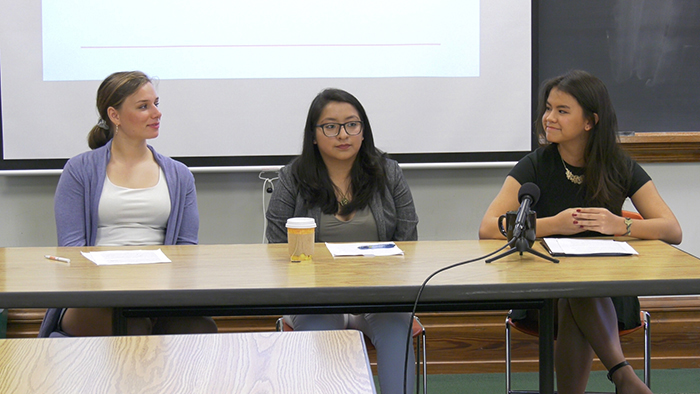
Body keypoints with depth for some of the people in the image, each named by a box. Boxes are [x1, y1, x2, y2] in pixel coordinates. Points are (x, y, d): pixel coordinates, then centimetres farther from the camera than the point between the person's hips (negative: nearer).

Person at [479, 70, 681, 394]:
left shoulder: (620, 169, 2)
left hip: (609, 296, 1)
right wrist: (553, 225, -25)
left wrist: (621, 226, -25)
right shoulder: (536, 166, -1)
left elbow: (673, 231, -6)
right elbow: (488, 229, -12)